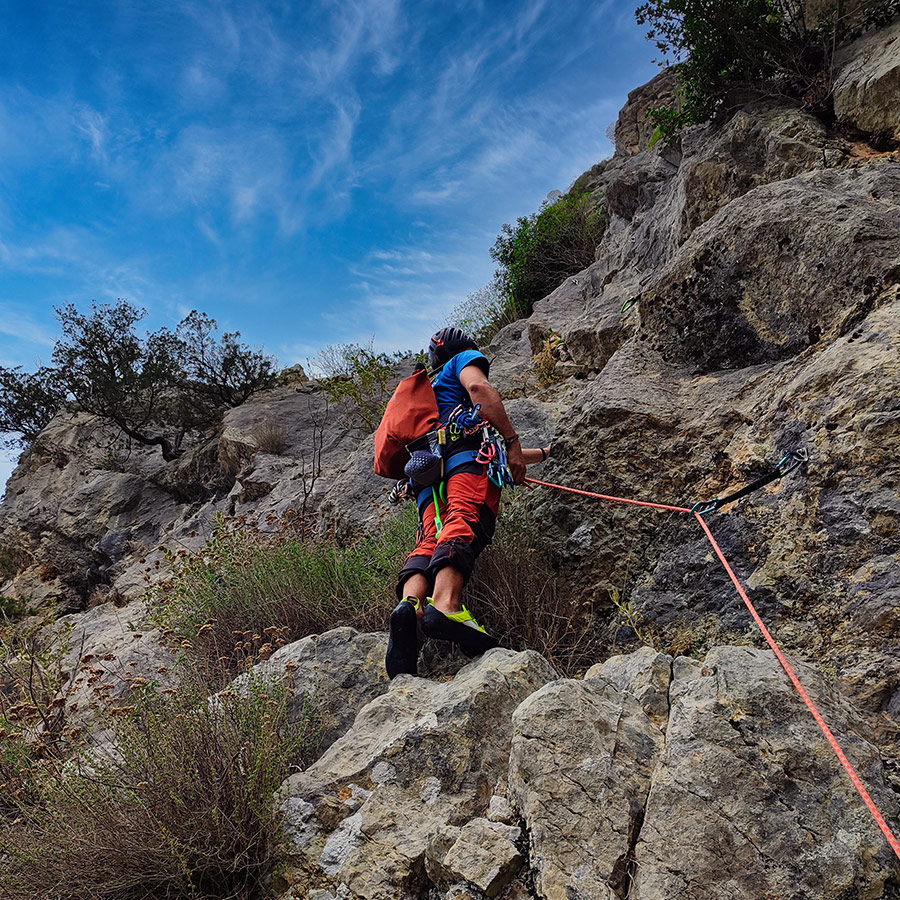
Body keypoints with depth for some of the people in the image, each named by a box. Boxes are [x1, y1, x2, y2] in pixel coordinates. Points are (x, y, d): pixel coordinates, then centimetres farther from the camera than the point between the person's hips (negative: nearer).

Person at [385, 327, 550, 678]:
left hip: (425, 471, 7)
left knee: (431, 538, -15)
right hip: (466, 454, -7)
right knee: (465, 520, -28)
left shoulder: (429, 390, 48)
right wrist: (512, 440, -7)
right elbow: (478, 388, -3)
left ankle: (409, 604, -44)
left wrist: (542, 453, 61)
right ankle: (445, 604, -54)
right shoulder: (465, 357, 27)